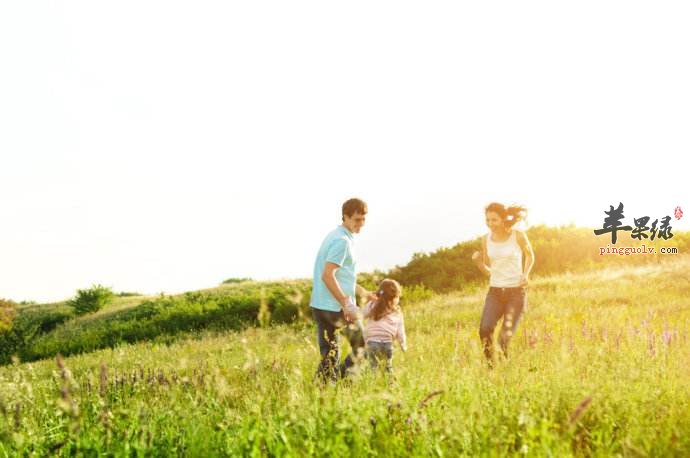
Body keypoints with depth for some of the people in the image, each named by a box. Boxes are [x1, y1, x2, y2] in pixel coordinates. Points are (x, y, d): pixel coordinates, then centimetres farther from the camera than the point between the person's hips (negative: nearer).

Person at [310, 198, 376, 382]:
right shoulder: (342, 241, -14)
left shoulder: (334, 236, 17)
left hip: (319, 305, 9)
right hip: (336, 307, -9)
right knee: (363, 347, 5)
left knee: (329, 356, 11)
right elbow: (327, 276, -23)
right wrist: (346, 304, -23)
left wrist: (362, 292, 27)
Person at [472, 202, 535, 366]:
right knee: (485, 329, -21)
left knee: (506, 337, -8)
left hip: (516, 291, -2)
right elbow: (487, 269, 10)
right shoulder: (486, 239, 2)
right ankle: (491, 365, -3)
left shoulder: (518, 236, -6)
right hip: (495, 291, 2)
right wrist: (478, 261, -10)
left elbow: (530, 256, 13)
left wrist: (526, 274, -4)